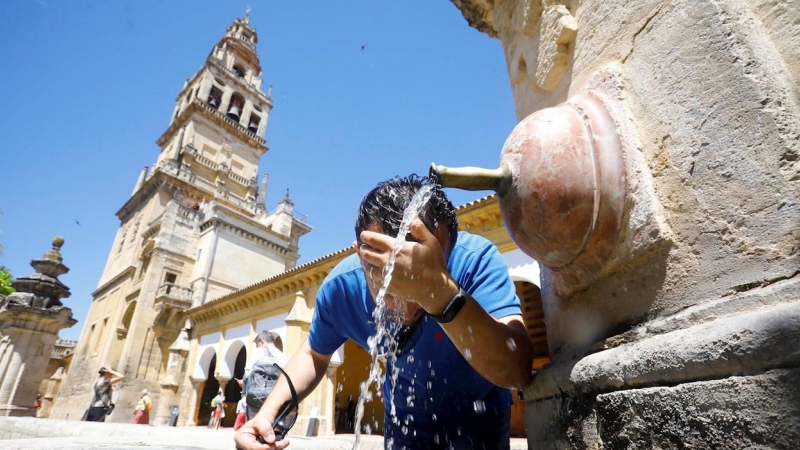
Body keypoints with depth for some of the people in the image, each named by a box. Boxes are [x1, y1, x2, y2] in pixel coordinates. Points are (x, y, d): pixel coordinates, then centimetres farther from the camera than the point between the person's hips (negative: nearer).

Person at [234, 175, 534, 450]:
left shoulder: (476, 260, -34)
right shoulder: (341, 285, -24)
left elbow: (516, 372, -43)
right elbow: (314, 354, -5)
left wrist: (442, 294, -58)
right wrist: (269, 412, -20)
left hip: (476, 418, -2)